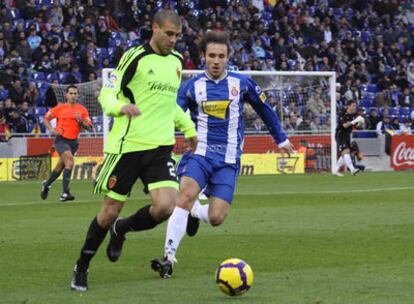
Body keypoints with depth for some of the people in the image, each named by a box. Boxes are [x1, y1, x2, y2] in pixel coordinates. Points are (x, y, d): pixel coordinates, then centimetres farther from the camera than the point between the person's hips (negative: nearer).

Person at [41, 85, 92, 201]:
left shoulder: (82, 110, 5)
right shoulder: (60, 108, 0)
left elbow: (89, 127, 2)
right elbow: (46, 118, 9)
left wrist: (81, 121, -16)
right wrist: (52, 129, -5)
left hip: (73, 141, 4)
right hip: (61, 139, -4)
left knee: (60, 166, 13)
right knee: (70, 160, -25)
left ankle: (46, 184, 41)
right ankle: (65, 192, -24)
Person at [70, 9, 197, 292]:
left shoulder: (177, 61, 12)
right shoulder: (135, 57, -7)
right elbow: (107, 94, -8)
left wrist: (189, 128, 21)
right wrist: (121, 107, -28)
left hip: (161, 147, 4)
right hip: (127, 145, -4)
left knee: (166, 206, -16)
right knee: (110, 212, 1)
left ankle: (122, 229, 15)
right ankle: (82, 268, 22)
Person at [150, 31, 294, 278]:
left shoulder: (242, 84, 4)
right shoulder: (192, 87, 1)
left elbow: (265, 110, 19)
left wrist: (281, 138, 28)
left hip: (228, 160, 1)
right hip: (199, 153, -1)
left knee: (216, 218, -10)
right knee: (186, 194, -29)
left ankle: (194, 213, 29)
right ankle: (169, 257, -25)